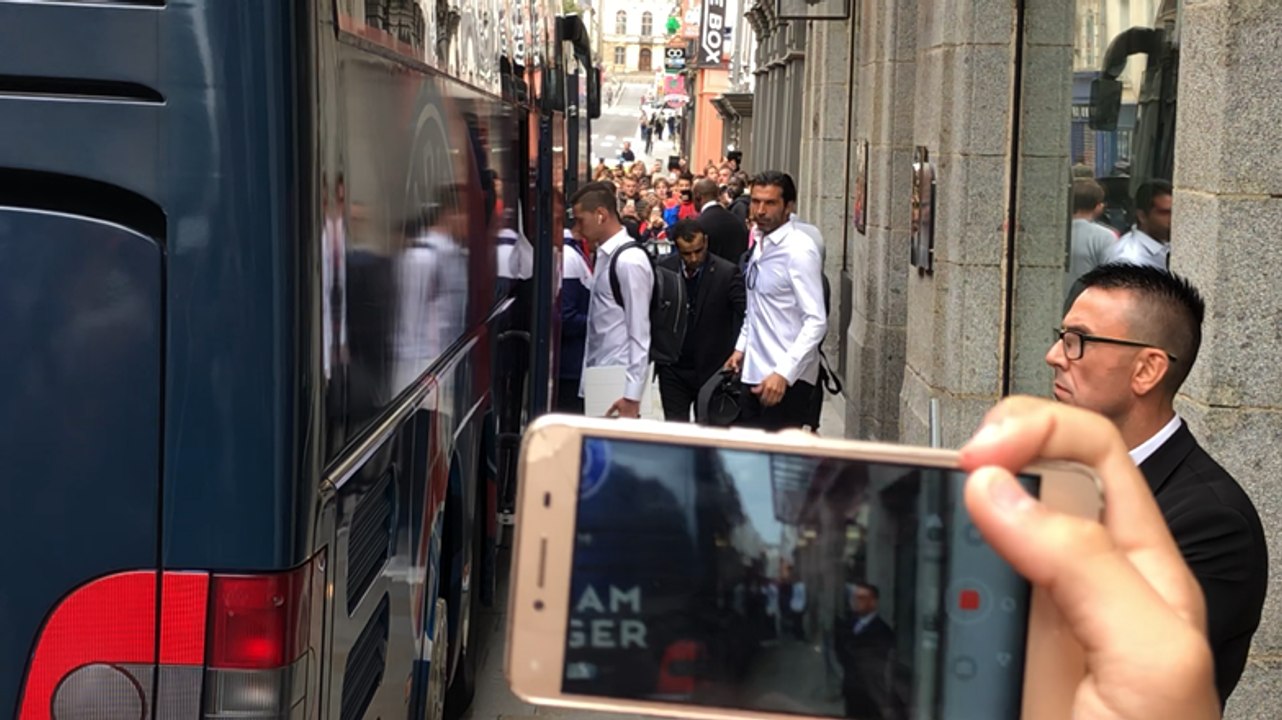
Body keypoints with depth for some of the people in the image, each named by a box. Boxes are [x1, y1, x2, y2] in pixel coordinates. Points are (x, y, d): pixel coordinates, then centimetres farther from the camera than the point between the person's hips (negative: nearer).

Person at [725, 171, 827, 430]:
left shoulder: (799, 250, -16)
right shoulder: (761, 245, 10)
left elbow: (816, 321, -21)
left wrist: (783, 373, -26)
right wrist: (741, 347, 14)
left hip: (786, 379, -8)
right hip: (754, 371, 8)